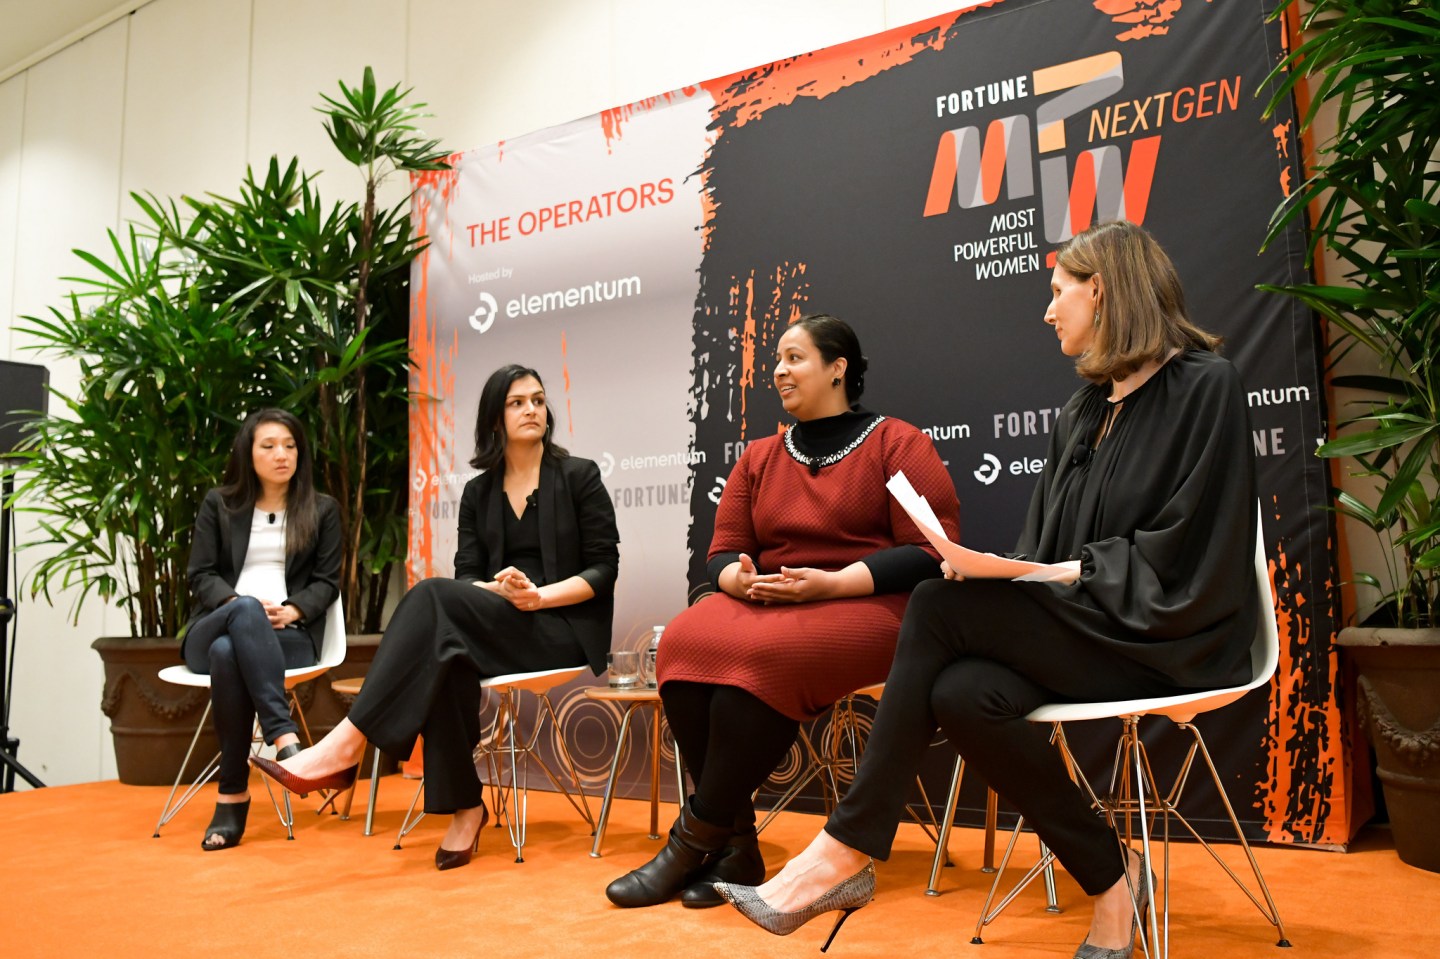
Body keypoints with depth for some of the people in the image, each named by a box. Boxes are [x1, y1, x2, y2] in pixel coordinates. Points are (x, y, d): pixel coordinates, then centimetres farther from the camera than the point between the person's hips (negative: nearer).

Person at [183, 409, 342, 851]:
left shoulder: (322, 510, 15)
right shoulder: (218, 504, 17)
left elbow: (327, 581, 8)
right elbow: (201, 575, 8)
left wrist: (294, 610, -13)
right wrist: (240, 605, -13)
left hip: (288, 636, 0)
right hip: (214, 629, 1)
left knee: (228, 653, -37)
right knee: (244, 610, -39)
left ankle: (233, 795, -36)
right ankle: (285, 738, -49)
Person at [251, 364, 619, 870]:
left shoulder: (579, 476, 4)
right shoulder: (478, 492, 15)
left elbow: (603, 569, -2)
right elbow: (467, 576, 7)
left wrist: (540, 595, -17)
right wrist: (500, 590, -16)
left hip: (565, 627, -4)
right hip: (498, 628, 4)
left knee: (434, 597, -30)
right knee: (446, 655, -35)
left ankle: (344, 746, -34)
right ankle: (465, 808, -25)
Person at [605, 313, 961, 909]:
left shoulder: (898, 444, 4)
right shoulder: (759, 458, 20)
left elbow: (930, 553, -6)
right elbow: (723, 552, 16)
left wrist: (830, 583, -17)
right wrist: (742, 579, -10)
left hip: (866, 608, -5)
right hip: (761, 604, 5)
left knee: (759, 656, -35)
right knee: (686, 643, -27)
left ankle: (694, 841, -20)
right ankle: (736, 847, -20)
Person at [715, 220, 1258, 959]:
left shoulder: (1204, 387, -5)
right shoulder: (1083, 411, 17)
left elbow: (1182, 561, -12)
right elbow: (1047, 547, 14)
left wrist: (1072, 574, -15)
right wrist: (1005, 570, -5)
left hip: (1167, 640, -6)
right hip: (1080, 628, 6)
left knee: (940, 609, -26)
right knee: (962, 694, -26)